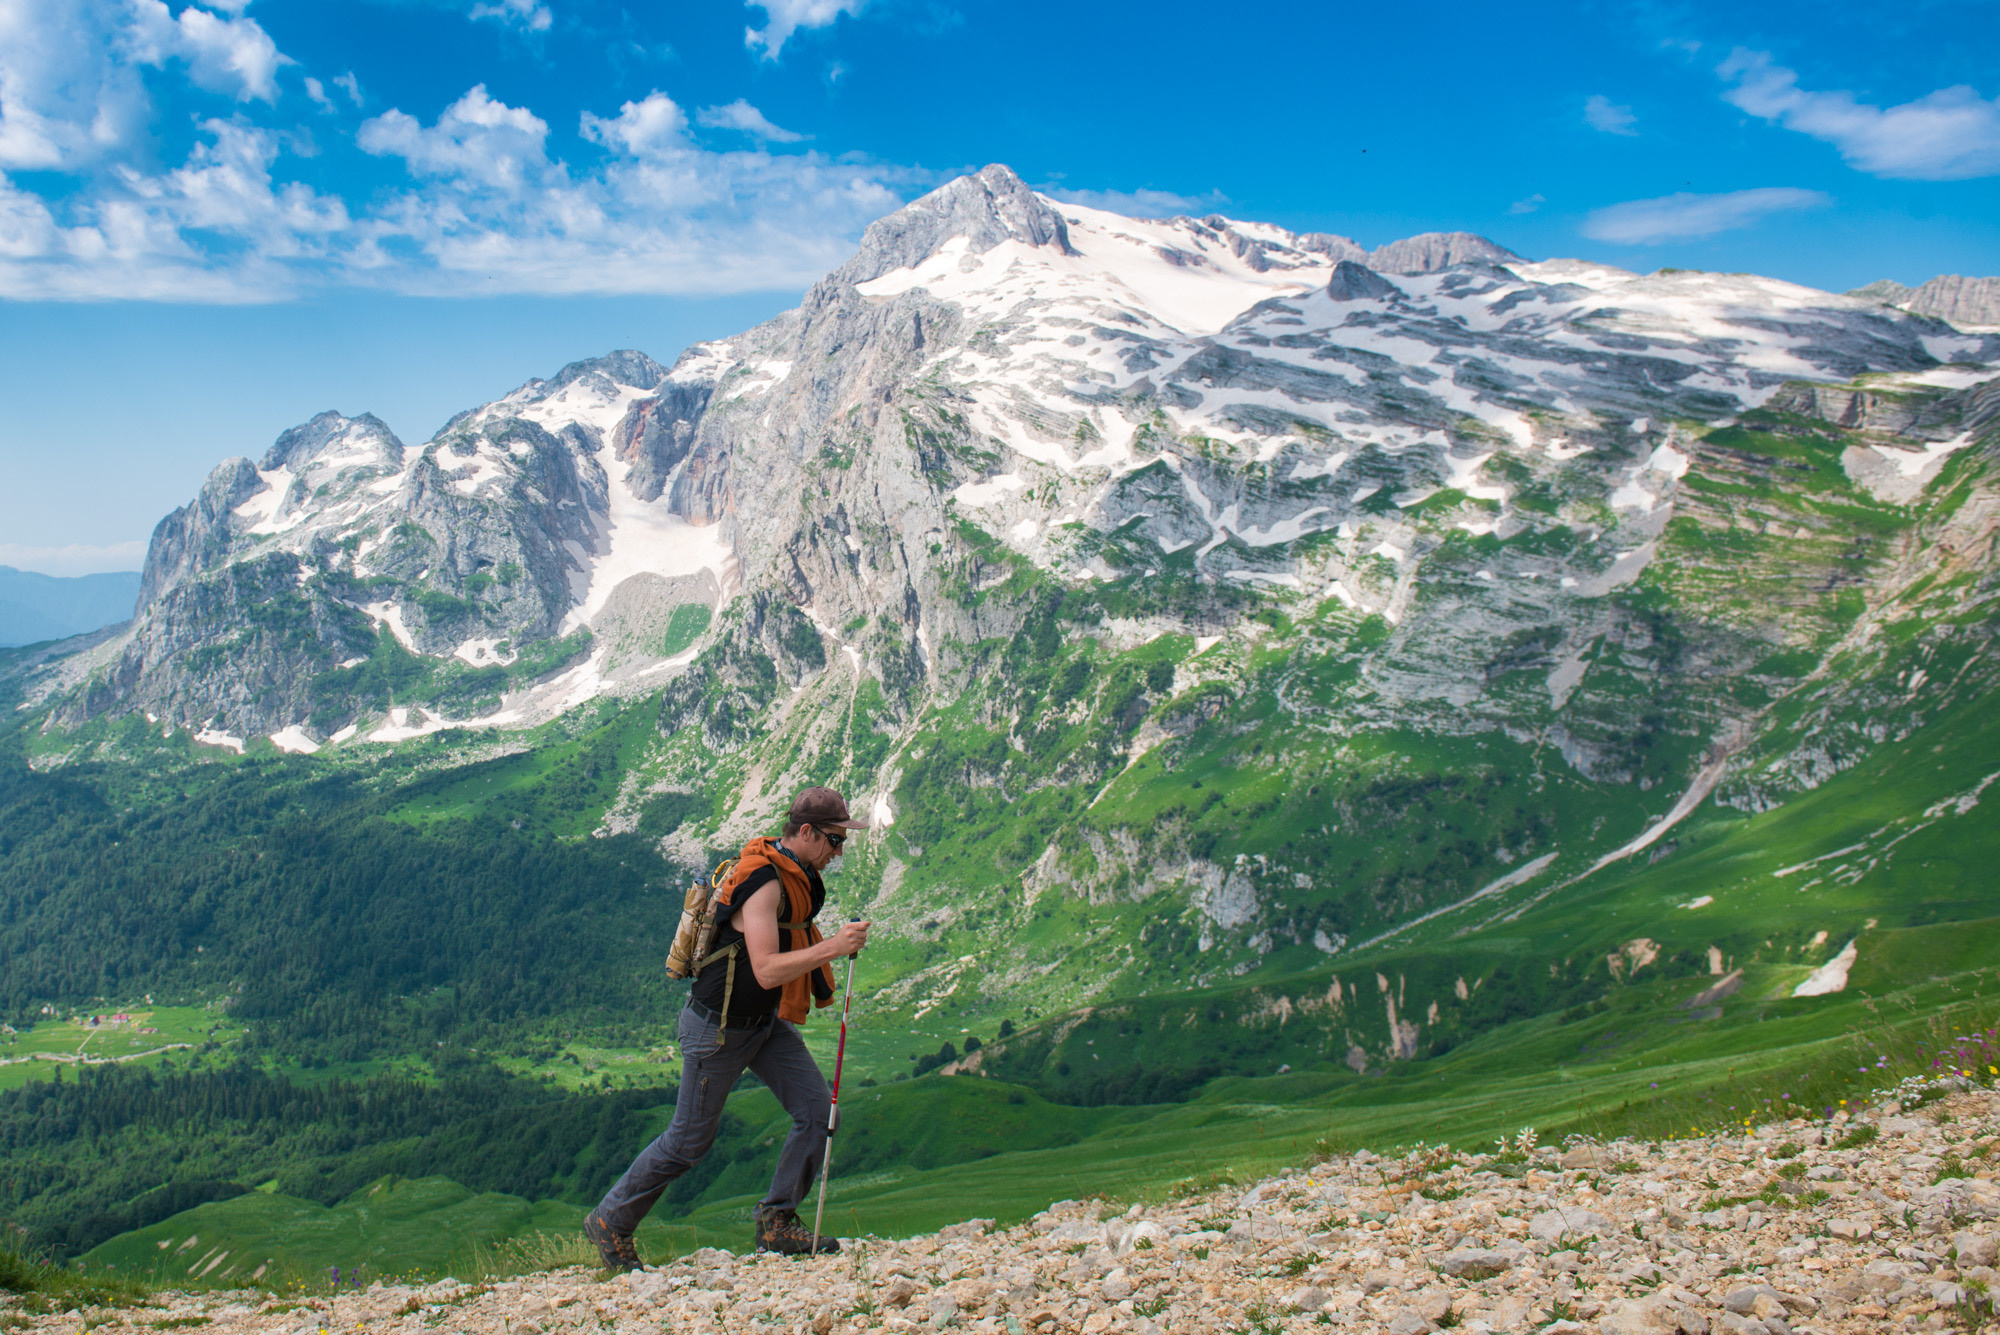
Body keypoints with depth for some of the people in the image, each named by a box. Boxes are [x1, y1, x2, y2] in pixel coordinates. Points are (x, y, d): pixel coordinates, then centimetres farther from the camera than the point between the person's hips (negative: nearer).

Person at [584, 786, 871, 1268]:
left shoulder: (796, 873, 2)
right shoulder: (764, 883, -28)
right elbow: (767, 970, -35)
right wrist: (832, 947, -35)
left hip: (765, 1020, 9)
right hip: (719, 1028, -9)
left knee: (817, 1110, -4)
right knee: (690, 1140, 5)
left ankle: (777, 1224, 7)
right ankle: (610, 1223, 25)